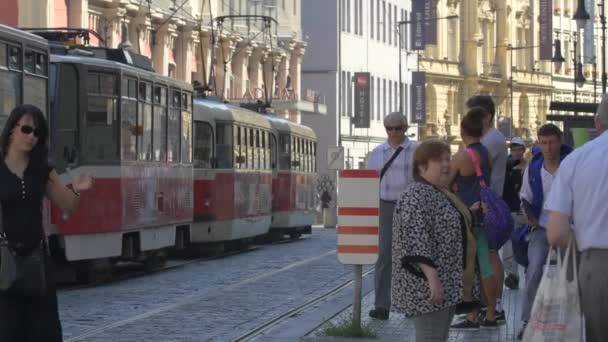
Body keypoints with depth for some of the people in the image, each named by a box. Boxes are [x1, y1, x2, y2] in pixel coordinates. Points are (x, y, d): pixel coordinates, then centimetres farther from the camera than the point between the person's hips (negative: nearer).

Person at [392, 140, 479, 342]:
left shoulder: (440, 194, 16)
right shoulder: (416, 197, -16)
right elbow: (417, 244, -23)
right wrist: (432, 279, -28)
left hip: (447, 285, 10)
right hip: (427, 287, -10)